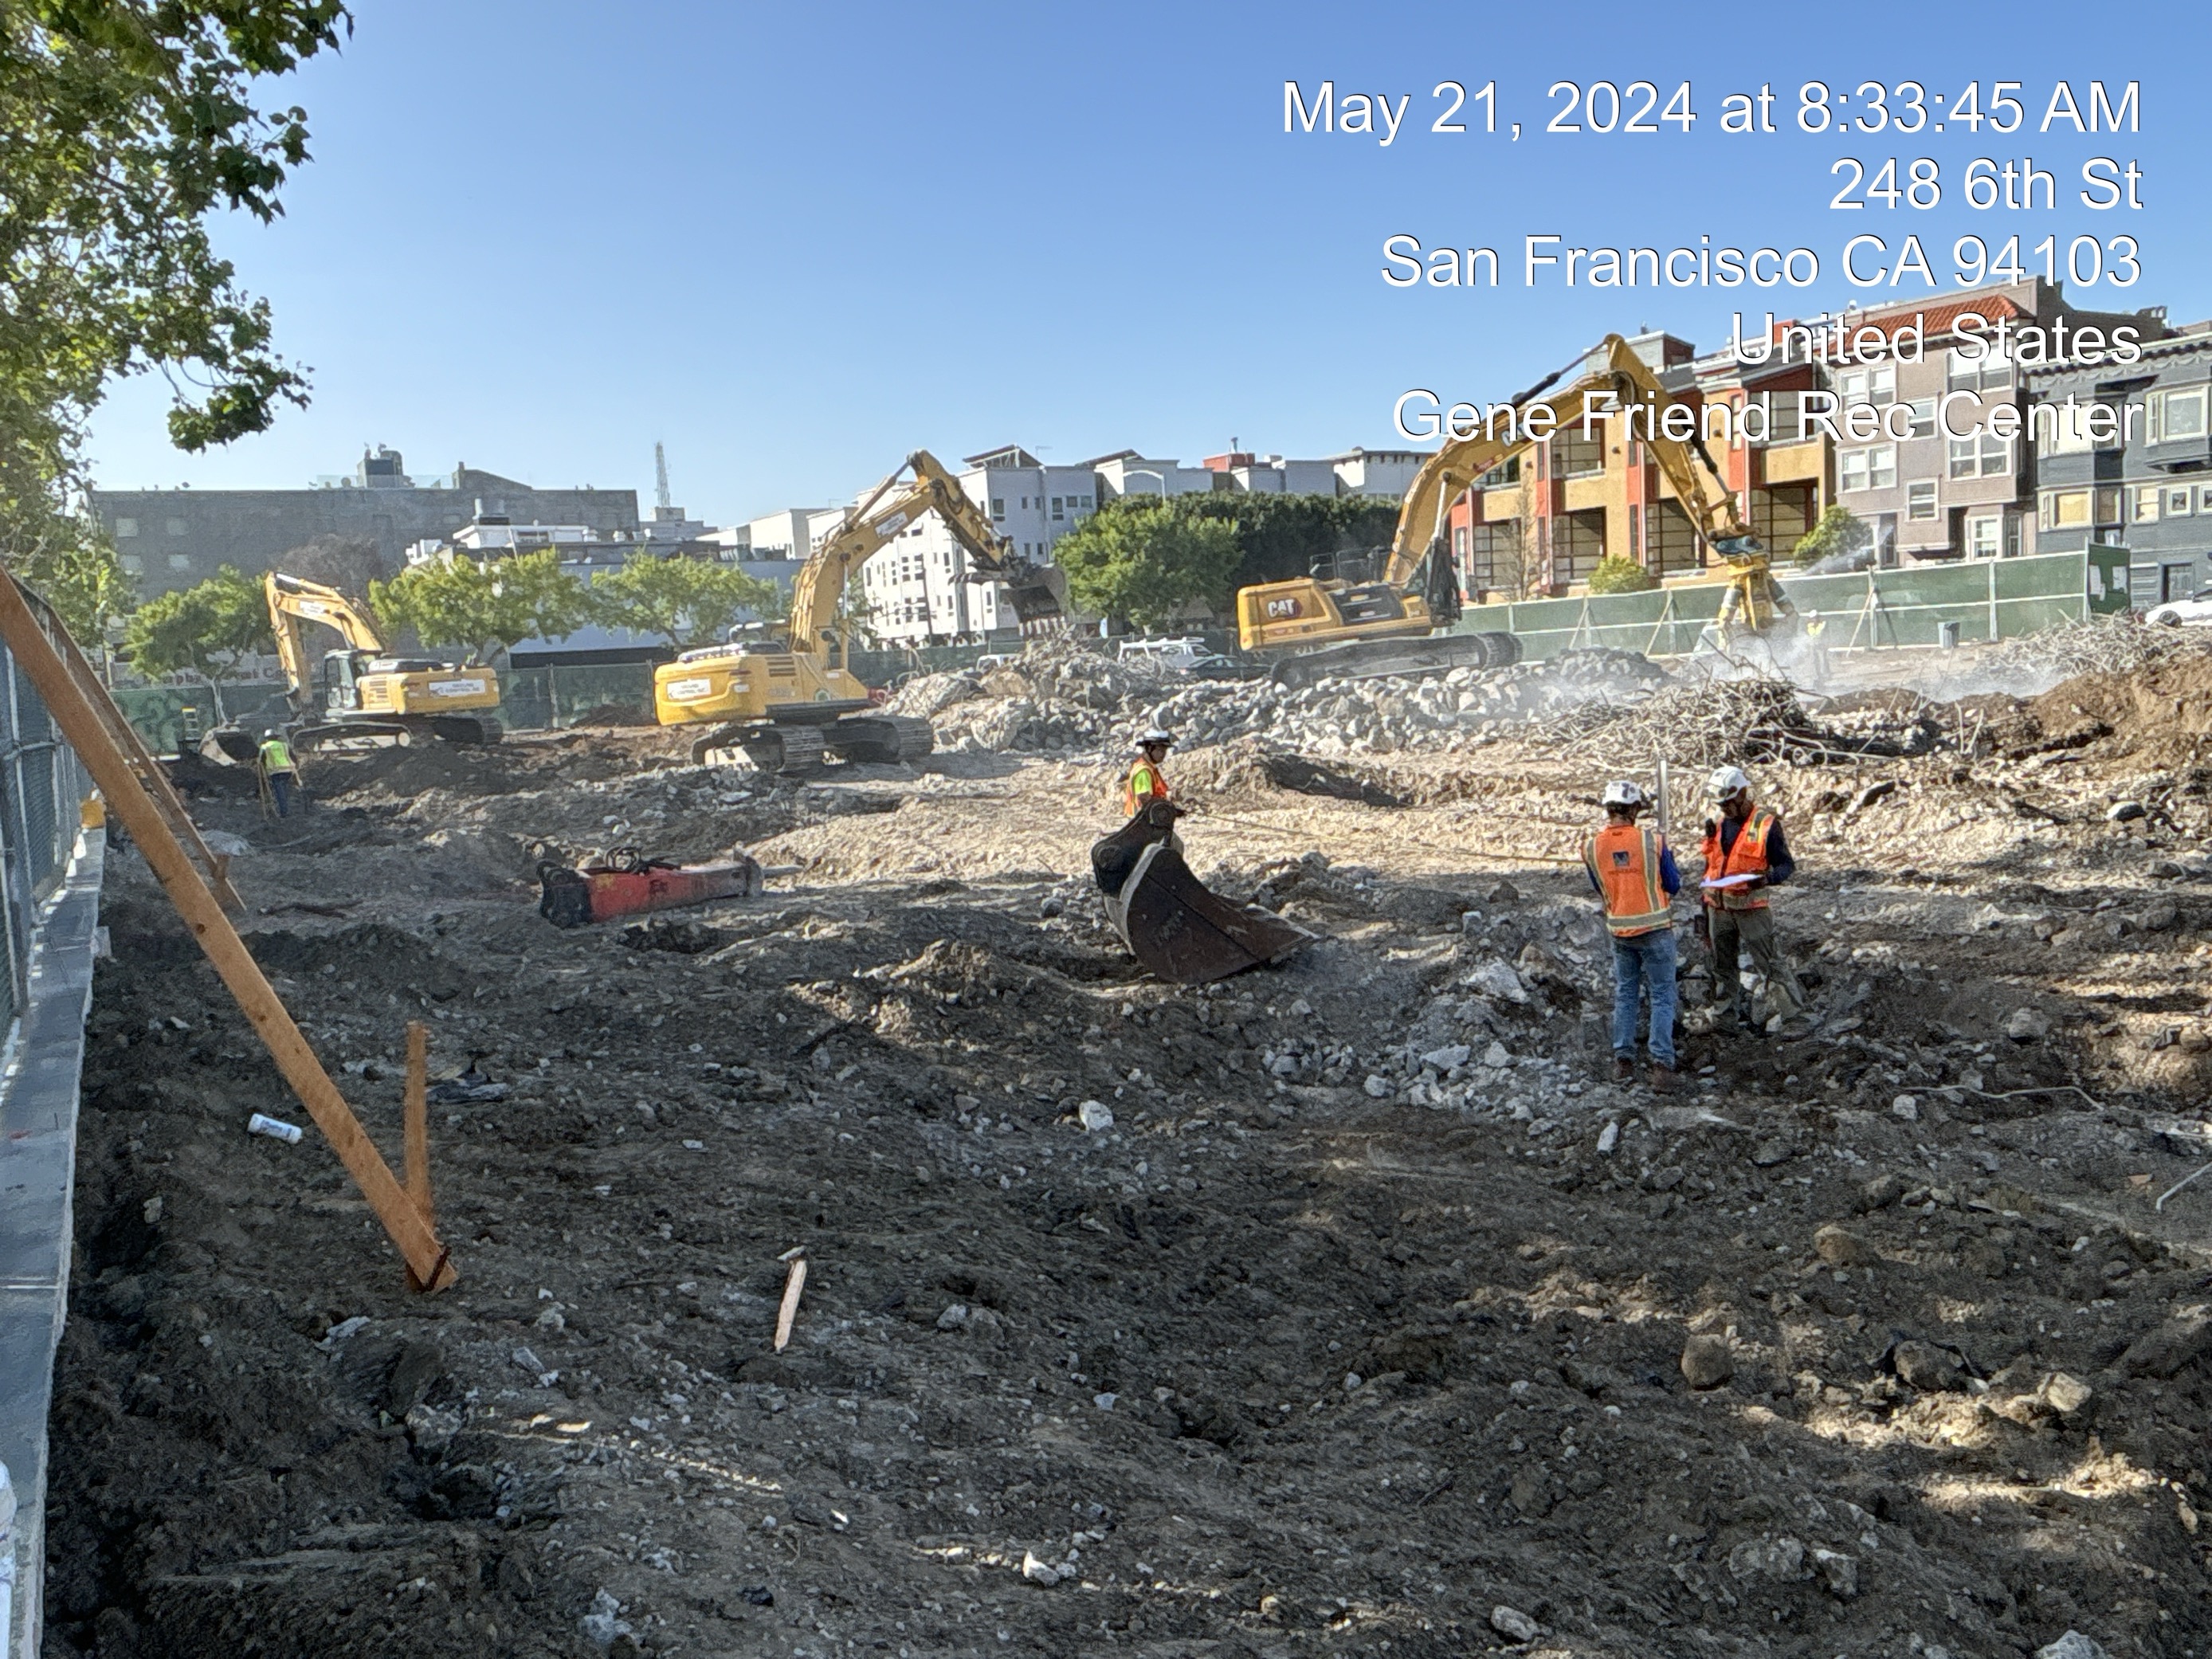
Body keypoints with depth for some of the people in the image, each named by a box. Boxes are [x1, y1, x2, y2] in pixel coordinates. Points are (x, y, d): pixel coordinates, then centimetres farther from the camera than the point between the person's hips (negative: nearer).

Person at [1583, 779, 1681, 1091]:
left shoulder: (1592, 847, -5)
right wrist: (1668, 859, 17)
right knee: (1662, 997, 3)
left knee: (1624, 995, 16)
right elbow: (1673, 886, -1)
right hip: (1655, 928, -3)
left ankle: (1623, 1060, 16)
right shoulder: (1652, 839, -13)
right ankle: (1661, 1064, -2)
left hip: (1619, 931, 3)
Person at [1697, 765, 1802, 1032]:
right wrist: (1705, 909, 18)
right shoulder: (1717, 825, 10)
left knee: (1769, 963, -6)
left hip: (1751, 908, -6)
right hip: (1719, 908, 6)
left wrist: (1768, 879, -28)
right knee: (1723, 967, 11)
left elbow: (1787, 864, -6)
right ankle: (1739, 1012, 23)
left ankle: (1795, 1014, 0)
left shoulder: (1766, 824, -9)